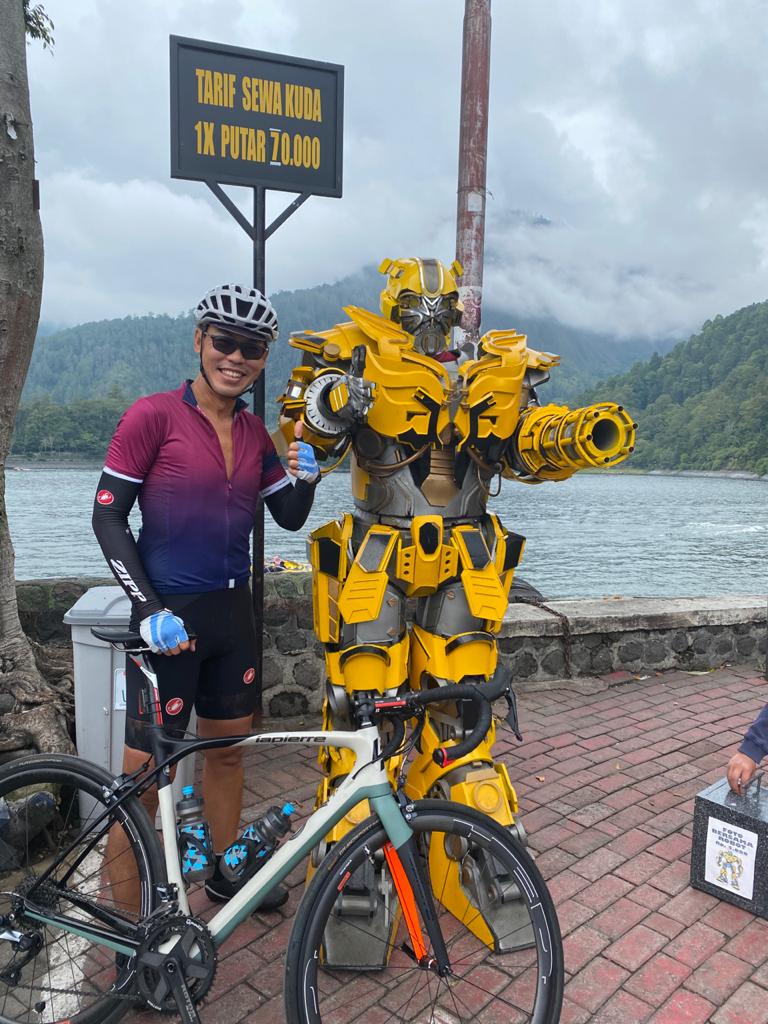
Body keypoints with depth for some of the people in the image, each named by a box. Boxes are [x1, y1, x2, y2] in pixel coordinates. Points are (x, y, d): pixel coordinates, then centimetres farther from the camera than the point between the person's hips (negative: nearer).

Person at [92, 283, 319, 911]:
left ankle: (226, 872, 40)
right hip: (170, 617, -6)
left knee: (227, 749, 19)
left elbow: (289, 518, 11)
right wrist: (149, 609, -18)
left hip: (233, 612, 6)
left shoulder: (255, 433, 7)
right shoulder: (154, 415, -10)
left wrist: (306, 478, -10)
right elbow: (108, 516, -10)